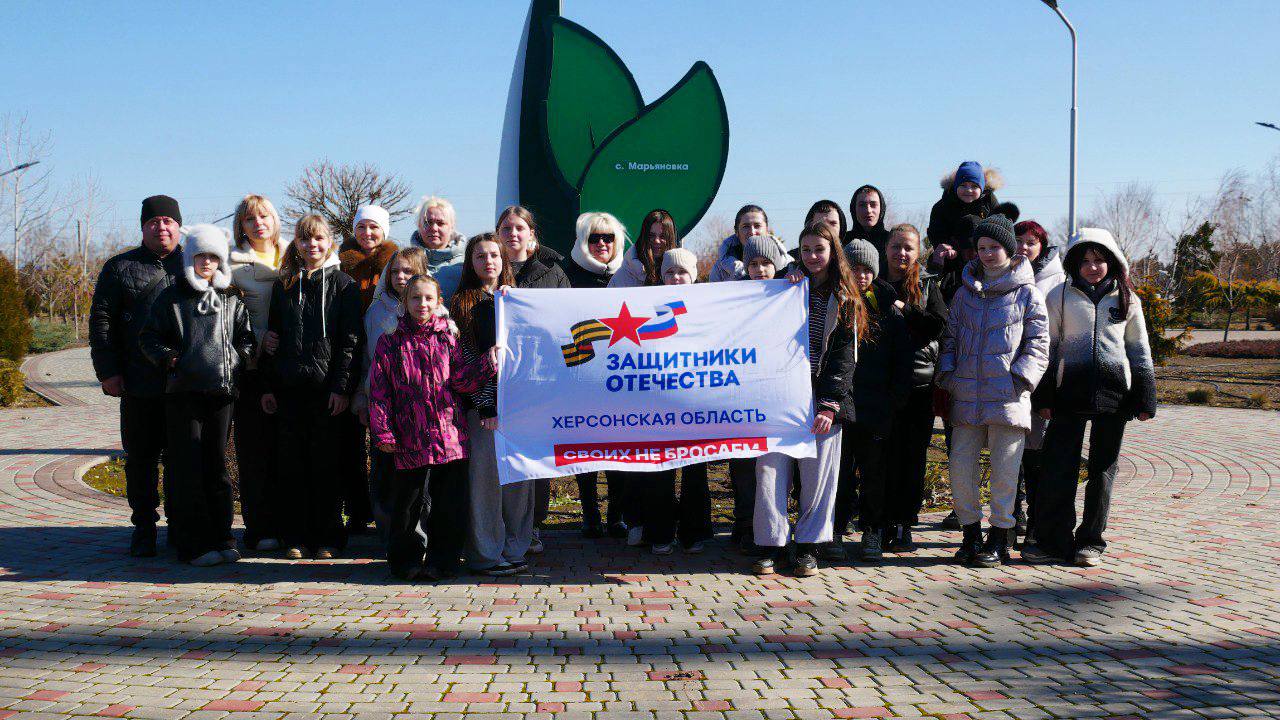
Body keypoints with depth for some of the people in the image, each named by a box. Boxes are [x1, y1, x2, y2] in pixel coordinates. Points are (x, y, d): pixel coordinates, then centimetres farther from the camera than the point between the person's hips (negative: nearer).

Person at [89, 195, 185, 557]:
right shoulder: (120, 267, 9)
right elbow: (101, 320, 7)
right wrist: (107, 370, -3)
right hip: (139, 385, 0)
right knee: (141, 457, 5)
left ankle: (180, 526, 17)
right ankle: (144, 527, 15)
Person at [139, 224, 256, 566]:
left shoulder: (231, 301, 11)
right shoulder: (171, 298, 4)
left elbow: (247, 338, 13)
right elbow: (148, 337, 5)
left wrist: (238, 357, -7)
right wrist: (167, 356, -13)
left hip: (221, 393, 3)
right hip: (183, 394, -2)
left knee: (217, 466, 9)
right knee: (187, 470, -3)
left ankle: (221, 538, 15)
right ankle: (195, 545, 1)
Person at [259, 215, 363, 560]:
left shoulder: (343, 285, 2)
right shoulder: (284, 286, 13)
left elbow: (350, 340, -2)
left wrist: (342, 387, -11)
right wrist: (267, 386, 7)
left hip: (326, 388, -3)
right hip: (290, 389, 3)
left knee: (326, 463, 1)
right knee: (293, 464, 5)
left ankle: (328, 537, 10)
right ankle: (296, 536, 14)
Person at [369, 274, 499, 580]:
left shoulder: (448, 338, 11)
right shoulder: (390, 343, 7)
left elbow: (461, 380, 2)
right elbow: (379, 391, 4)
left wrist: (488, 362, -12)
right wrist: (383, 432, -3)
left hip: (450, 433, 1)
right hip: (411, 438, -1)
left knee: (449, 501, 3)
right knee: (410, 500, 3)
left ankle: (442, 561, 14)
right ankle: (407, 561, 18)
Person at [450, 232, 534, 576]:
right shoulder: (462, 303, 4)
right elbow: (464, 356, -3)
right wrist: (486, 405, -11)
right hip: (481, 401, -4)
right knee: (485, 473, -4)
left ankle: (514, 548, 14)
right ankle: (486, 554, 3)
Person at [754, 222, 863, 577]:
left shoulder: (845, 301, 7)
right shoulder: (790, 287, 13)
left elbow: (843, 357, 1)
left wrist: (830, 405, -9)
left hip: (820, 397, -1)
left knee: (817, 473, -1)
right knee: (771, 469, -5)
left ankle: (808, 546, 11)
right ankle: (771, 545, 3)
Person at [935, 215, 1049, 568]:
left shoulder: (1027, 292, 4)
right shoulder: (965, 292, 16)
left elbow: (1038, 342, 2)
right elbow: (951, 337, 20)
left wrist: (1021, 378, -9)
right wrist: (947, 373, 5)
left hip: (1007, 395, -4)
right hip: (967, 396, 4)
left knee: (1004, 471, -1)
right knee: (960, 467, 2)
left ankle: (999, 539, 11)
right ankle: (971, 533, 17)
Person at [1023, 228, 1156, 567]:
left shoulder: (1126, 299, 12)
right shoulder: (1060, 295, 7)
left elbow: (1139, 349, 15)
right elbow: (1048, 345, 8)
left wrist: (1145, 397, 8)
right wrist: (1044, 396, 3)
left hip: (1113, 389, 1)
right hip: (1070, 387, -1)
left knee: (1103, 467, 5)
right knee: (1059, 464, -5)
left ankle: (1091, 540, 14)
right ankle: (1053, 539, 3)